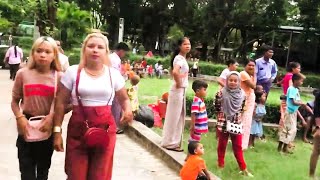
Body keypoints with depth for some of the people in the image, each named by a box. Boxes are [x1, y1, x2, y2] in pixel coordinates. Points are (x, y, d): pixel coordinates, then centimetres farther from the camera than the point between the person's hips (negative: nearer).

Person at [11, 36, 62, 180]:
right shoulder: (23, 74, -4)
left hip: (48, 129, 0)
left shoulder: (59, 77, -6)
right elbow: (15, 101, 3)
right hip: (26, 129, 0)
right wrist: (20, 118, -12)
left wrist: (51, 118, -16)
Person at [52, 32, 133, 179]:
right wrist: (57, 131, -2)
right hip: (78, 130, -1)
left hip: (106, 130, 1)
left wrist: (128, 110, -9)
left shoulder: (113, 74, 3)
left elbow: (124, 99, 14)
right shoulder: (73, 72, -1)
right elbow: (61, 103, 2)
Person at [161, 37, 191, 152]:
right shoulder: (179, 58, -17)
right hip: (178, 91, -10)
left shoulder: (182, 58, 12)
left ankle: (174, 141, 25)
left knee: (179, 117, 15)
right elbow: (175, 72, -37)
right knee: (174, 117, -1)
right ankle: (170, 142, 9)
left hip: (182, 91, 10)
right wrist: (178, 83, -22)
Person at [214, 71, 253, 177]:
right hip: (223, 123, -2)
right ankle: (221, 164, 28)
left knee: (238, 146, 8)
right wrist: (223, 114, 1)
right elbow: (217, 106, -3)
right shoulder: (221, 92, -12)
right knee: (222, 145, 12)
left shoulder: (242, 94, -1)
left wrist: (237, 115, 5)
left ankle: (243, 169, 14)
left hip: (236, 123, 2)